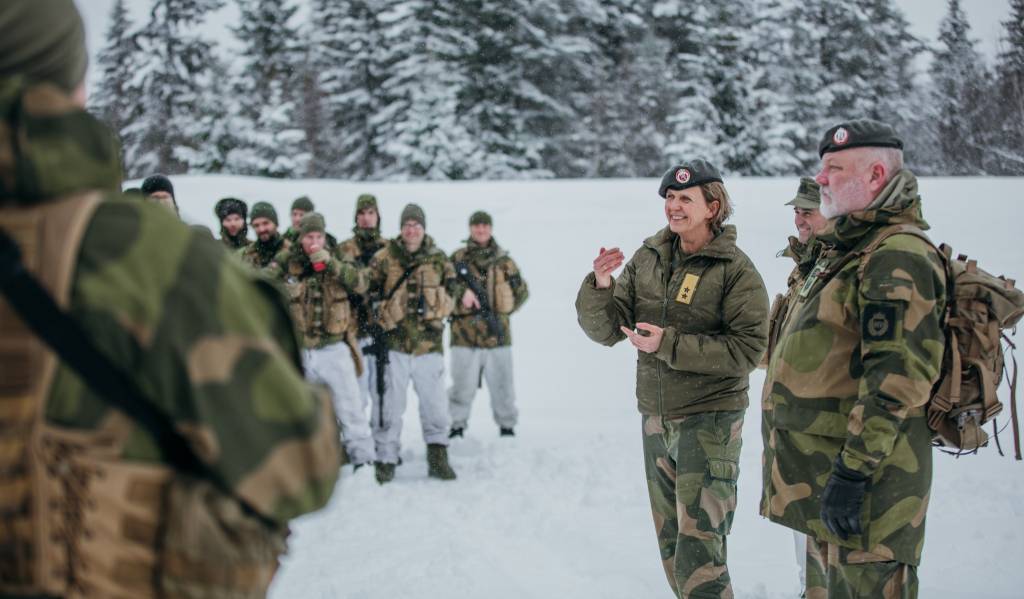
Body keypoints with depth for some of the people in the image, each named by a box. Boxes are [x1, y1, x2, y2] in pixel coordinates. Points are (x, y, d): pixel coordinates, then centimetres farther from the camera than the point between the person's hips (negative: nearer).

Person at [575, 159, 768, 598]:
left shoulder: (736, 269, -11)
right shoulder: (647, 259, 4)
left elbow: (747, 349, -18)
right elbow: (605, 330, 2)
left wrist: (669, 344, -23)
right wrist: (600, 286, -17)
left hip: (709, 418, -6)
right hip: (655, 418, 6)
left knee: (698, 556, -9)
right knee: (670, 544, 17)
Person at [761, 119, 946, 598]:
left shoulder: (897, 258, -17)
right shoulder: (847, 250, 18)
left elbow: (896, 378, -24)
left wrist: (852, 471, -25)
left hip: (863, 478, -11)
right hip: (822, 470, 11)